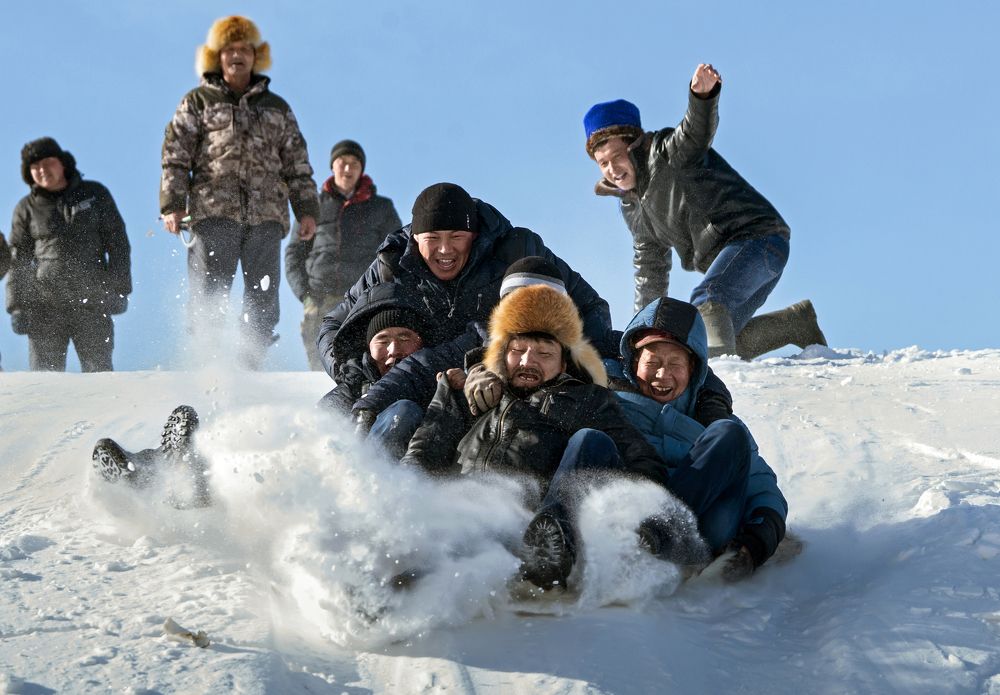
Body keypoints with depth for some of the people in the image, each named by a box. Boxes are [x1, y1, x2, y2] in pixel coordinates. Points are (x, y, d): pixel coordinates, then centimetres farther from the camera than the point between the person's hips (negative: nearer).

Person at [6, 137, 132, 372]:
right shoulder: (26, 208, 10)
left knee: (98, 371, -2)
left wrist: (119, 289, 1)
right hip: (44, 304, 1)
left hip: (92, 301, -1)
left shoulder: (94, 194, 8)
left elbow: (118, 243, 9)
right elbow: (18, 260, 12)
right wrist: (17, 305, 4)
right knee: (45, 373, -3)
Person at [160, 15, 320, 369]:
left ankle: (249, 367, 2)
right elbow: (175, 156, 6)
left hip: (266, 215, 3)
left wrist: (307, 209, 9)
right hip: (214, 211, -3)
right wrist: (172, 204, -6)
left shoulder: (276, 108, 22)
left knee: (263, 300, -1)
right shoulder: (198, 101, 13)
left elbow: (297, 164, 20)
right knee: (208, 295, -8)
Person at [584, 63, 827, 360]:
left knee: (706, 302, -33)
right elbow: (650, 268, 26)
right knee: (729, 339, 11)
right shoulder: (632, 204, 17)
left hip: (757, 238, -10)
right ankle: (800, 323, 21)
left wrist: (703, 94, -55)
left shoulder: (667, 153, -8)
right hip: (728, 259, 10)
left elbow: (697, 130, -33)